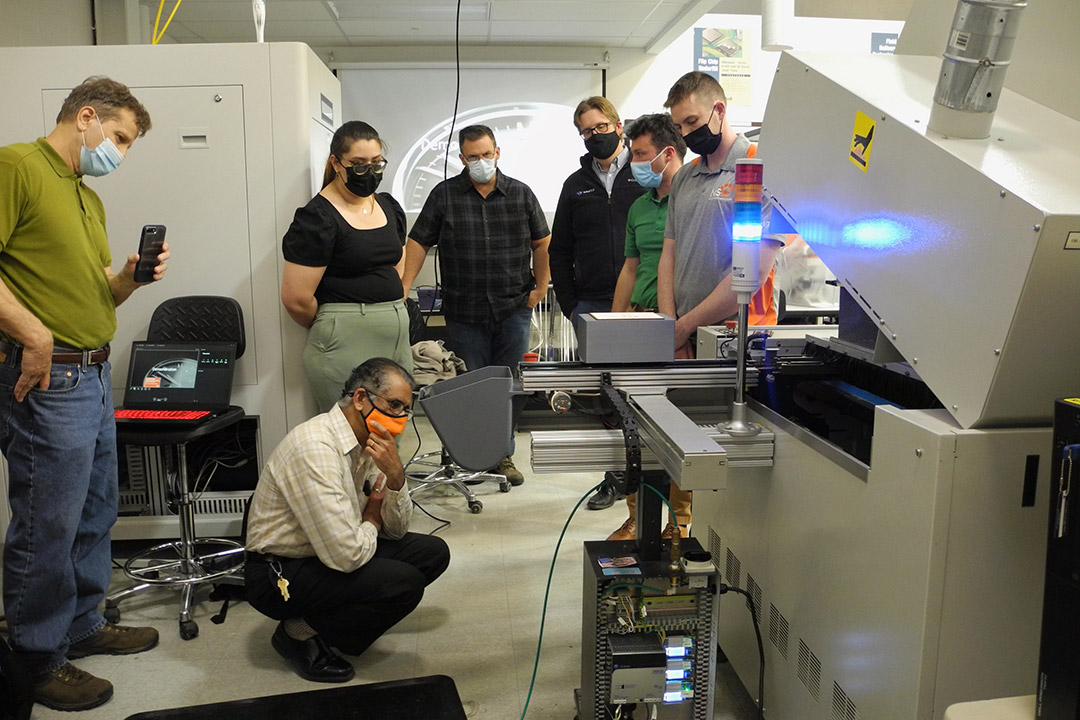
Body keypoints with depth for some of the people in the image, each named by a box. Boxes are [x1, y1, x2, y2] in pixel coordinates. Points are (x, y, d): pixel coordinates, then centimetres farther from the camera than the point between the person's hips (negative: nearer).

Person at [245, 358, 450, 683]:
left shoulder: (369, 441, 0)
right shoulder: (314, 448, -28)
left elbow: (396, 531, 4)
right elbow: (346, 554, -31)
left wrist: (395, 476, -15)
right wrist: (371, 523, -9)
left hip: (329, 554, 9)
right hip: (279, 576, -9)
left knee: (433, 552, 3)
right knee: (405, 583, -24)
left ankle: (328, 619, 7)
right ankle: (300, 633, -2)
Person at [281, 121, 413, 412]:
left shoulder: (389, 206, 13)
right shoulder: (318, 218, -10)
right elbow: (296, 300, -13)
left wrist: (389, 309, 12)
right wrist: (330, 326, 4)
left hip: (397, 336, 7)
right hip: (345, 345, -7)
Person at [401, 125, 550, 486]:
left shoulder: (521, 194, 5)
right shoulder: (444, 195, 1)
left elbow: (541, 242, 13)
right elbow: (419, 242, 0)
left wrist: (541, 285, 6)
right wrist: (402, 288, -9)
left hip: (514, 309, 1)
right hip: (465, 312, -1)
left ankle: (502, 455, 19)